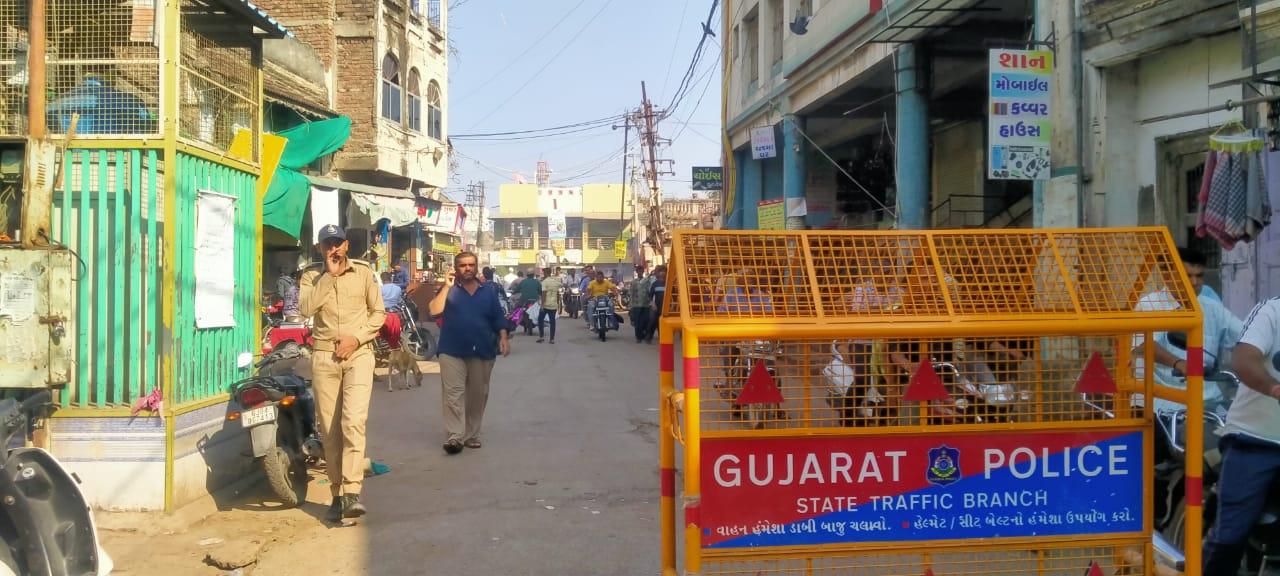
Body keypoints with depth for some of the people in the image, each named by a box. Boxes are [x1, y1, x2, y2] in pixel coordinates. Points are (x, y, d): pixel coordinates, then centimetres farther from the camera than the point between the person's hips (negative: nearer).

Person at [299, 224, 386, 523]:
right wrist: (329, 275, -11)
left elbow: (379, 312, 7)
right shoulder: (311, 276, 8)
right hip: (324, 356, 2)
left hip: (358, 353, -2)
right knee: (329, 428, 4)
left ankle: (352, 492, -19)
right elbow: (306, 307, -10)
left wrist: (356, 338, -7)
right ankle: (337, 493, 13)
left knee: (353, 421, -17)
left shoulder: (364, 272, 6)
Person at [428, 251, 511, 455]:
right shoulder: (449, 290, 3)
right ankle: (454, 436, -13)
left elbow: (498, 318, 12)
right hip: (453, 351, -3)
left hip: (483, 352, 3)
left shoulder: (488, 290, 10)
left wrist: (503, 338, -1)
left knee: (478, 395, 8)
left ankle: (472, 435, 18)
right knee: (453, 393, -11)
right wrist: (447, 286, -17)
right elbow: (434, 310, -13)